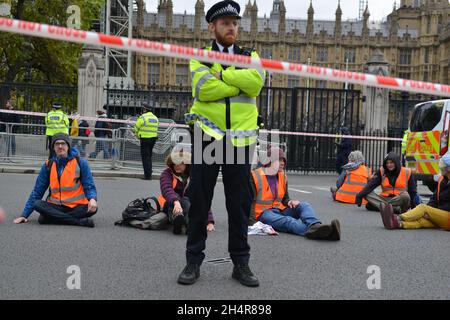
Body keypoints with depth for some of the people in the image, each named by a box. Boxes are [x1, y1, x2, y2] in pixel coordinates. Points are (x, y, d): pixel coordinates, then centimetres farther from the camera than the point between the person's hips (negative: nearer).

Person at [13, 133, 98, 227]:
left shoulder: (80, 163, -1)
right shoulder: (48, 166, 6)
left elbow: (89, 186, 0)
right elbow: (37, 191, 10)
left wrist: (92, 199, -24)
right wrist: (24, 215, 6)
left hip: (76, 207, -2)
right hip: (55, 206, 2)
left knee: (92, 209, -32)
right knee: (37, 204, -28)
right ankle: (80, 221, -28)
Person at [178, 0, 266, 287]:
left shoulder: (251, 57, 11)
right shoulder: (200, 57, 6)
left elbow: (256, 81, -12)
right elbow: (204, 89, -15)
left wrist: (222, 74, -11)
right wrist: (240, 83, -11)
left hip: (240, 139, 2)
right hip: (207, 136, -1)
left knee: (240, 203, 6)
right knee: (200, 201, 4)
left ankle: (241, 262, 17)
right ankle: (194, 261, 16)